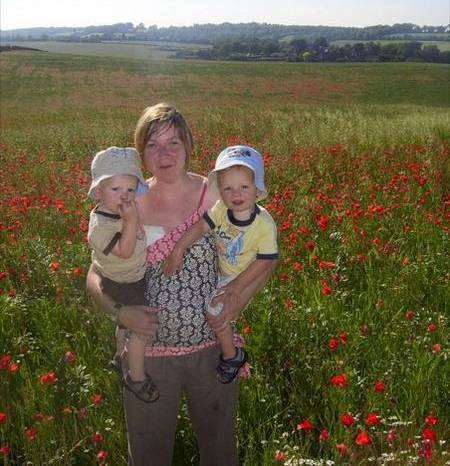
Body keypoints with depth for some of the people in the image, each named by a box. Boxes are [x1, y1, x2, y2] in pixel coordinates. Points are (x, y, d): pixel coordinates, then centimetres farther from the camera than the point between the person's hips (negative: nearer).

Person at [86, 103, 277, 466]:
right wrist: (119, 312, -19)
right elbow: (95, 276, -1)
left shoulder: (217, 197, -9)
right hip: (148, 350, 0)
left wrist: (240, 298, -17)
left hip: (213, 346, 0)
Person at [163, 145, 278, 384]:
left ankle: (232, 357, 15)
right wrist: (178, 250, -13)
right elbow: (200, 226, -8)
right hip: (223, 272, 6)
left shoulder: (265, 225, -31)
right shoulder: (220, 209, -18)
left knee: (215, 312, -8)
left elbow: (265, 260, -25)